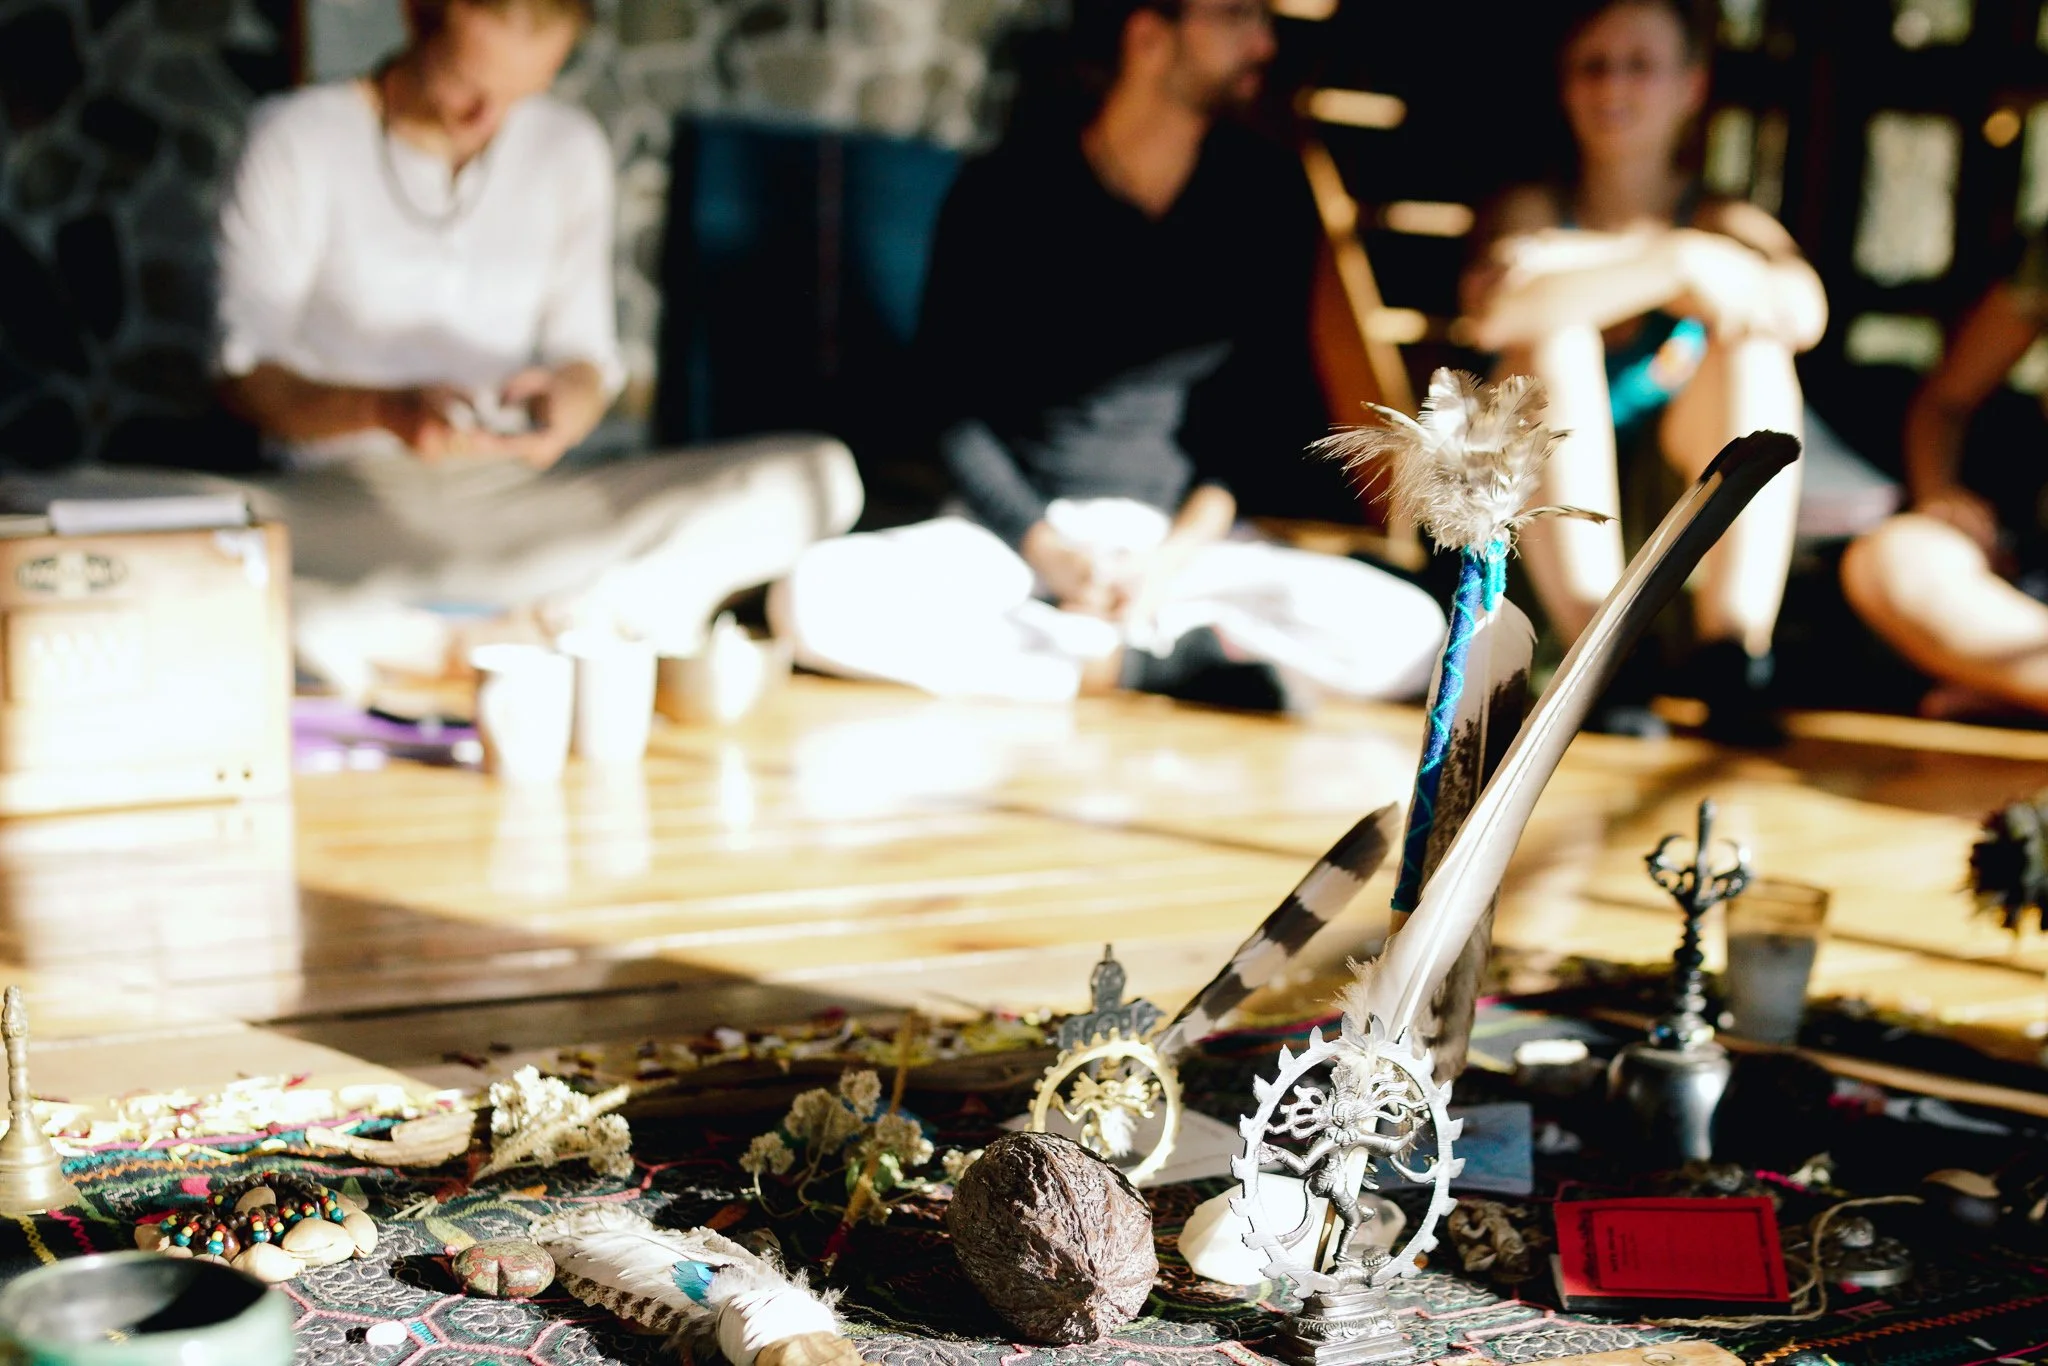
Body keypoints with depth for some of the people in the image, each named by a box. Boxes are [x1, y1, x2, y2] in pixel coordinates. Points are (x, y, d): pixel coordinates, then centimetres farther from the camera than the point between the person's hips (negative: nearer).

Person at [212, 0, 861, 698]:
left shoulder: (570, 148, 10)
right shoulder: (297, 139, -2)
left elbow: (587, 358, 12)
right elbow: (246, 377, -5)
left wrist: (567, 404, -14)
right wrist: (384, 411, -25)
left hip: (515, 509, 3)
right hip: (345, 503, -3)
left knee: (819, 476, -17)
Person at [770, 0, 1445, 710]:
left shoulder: (1266, 194, 2)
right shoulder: (1006, 191, -4)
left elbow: (1270, 409, 6)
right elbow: (957, 408, -1)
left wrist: (1177, 552, -11)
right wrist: (1051, 555, -16)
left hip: (1186, 543, 1)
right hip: (1021, 530, -1)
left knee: (1408, 632, -27)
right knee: (817, 596, -32)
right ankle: (1180, 660, -24)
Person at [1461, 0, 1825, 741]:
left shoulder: (1726, 223, 10)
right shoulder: (1533, 211, 5)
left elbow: (1803, 311, -17)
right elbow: (1495, 313, -22)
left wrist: (1596, 259, -21)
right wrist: (1679, 262, -28)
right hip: (1544, 505, -1)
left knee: (1754, 345, -18)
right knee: (1555, 332, -23)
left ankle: (1734, 649, -32)